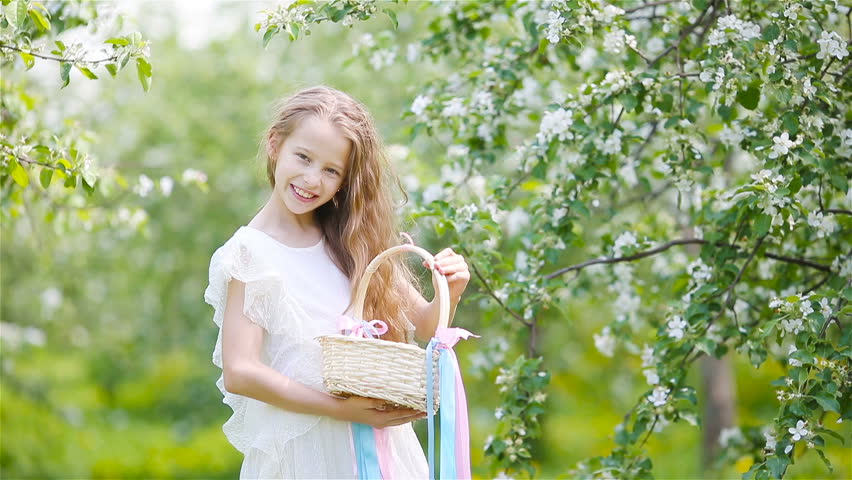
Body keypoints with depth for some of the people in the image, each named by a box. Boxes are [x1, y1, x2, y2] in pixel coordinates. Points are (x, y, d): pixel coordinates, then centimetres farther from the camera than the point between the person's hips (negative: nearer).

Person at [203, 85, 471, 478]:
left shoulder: (355, 243, 5)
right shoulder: (251, 252, -10)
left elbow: (424, 327, 8)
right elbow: (239, 373, -17)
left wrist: (449, 293, -14)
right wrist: (342, 409, -22)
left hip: (381, 441, 5)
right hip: (302, 447, -4)